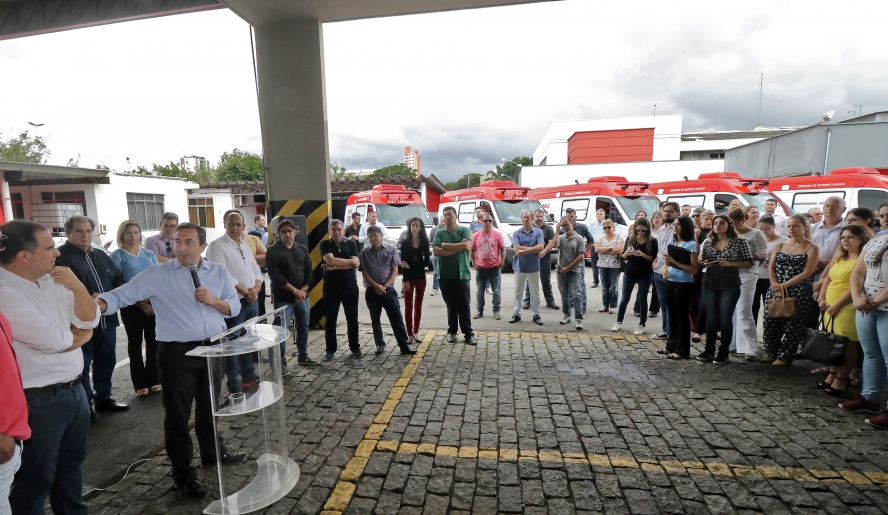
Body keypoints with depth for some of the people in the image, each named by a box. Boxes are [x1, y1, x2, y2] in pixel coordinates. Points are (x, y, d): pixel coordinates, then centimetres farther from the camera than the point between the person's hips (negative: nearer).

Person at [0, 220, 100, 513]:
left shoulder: (52, 280, 1)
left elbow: (91, 320, 2)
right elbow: (55, 341, -23)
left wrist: (77, 287, -14)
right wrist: (81, 335, -3)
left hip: (74, 390, 7)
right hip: (39, 401, -7)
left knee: (72, 465, 24)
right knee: (36, 480, 13)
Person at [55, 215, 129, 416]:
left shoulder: (101, 256, 16)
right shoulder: (60, 256, -8)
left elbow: (118, 279, 17)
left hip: (106, 318, 7)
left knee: (106, 360, 16)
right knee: (82, 364, 2)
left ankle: (103, 398, 30)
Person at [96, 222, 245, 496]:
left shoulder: (219, 272, 2)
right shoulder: (157, 274, -7)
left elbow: (234, 307, 1)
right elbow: (122, 295, -14)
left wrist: (212, 300, -16)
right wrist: (98, 304, -33)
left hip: (213, 347, 3)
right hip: (177, 352, -3)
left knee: (209, 404, 21)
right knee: (178, 412, 7)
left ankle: (212, 450, 42)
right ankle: (183, 471, 23)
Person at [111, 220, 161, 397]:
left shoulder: (149, 254, 11)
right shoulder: (118, 255, 1)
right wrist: (139, 303, -10)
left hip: (154, 303, 3)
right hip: (132, 305, -2)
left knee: (153, 341, 5)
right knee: (135, 343, 6)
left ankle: (154, 379, 17)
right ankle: (140, 383, 15)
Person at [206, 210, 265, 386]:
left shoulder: (245, 246, 15)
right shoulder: (217, 245, -8)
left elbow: (256, 271, 14)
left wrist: (256, 288, -6)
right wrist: (245, 292, -15)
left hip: (252, 301, 7)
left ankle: (249, 375, 30)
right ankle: (233, 383, 12)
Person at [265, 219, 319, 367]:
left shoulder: (302, 249, 8)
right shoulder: (273, 251, -8)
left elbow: (309, 271, 6)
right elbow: (275, 276, -16)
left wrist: (303, 290, -8)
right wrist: (295, 290, -16)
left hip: (302, 296, 5)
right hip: (283, 298, -5)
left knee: (303, 327, 15)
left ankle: (302, 357, 30)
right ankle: (281, 363, 9)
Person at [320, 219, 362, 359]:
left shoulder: (351, 244, 4)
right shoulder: (325, 244, 1)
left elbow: (356, 264, -8)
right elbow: (331, 260, -17)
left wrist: (334, 267, -14)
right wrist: (350, 261, -7)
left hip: (350, 286, 1)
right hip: (331, 287, -1)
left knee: (352, 318, 8)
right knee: (330, 319, 4)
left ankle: (355, 347, 21)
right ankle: (330, 349, 16)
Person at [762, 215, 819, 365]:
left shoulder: (812, 248, -1)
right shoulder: (779, 246, 11)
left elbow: (807, 273, -11)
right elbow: (771, 268, 5)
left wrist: (785, 285, -18)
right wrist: (776, 287, -9)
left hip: (798, 294, -4)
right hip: (775, 291, 4)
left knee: (793, 325, 2)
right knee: (771, 323, 5)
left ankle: (784, 356, 14)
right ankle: (772, 353, 19)